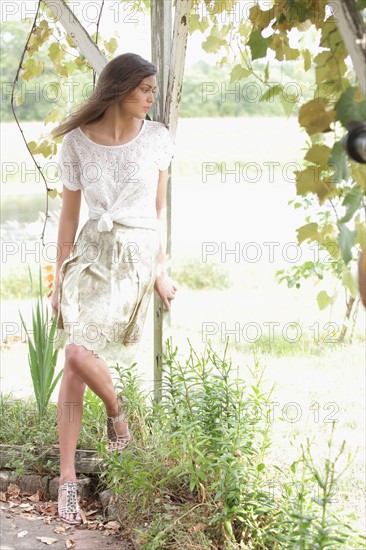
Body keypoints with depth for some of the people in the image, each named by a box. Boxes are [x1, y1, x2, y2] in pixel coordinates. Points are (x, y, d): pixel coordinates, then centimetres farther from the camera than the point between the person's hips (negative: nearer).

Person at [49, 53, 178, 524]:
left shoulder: (156, 138, 0)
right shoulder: (77, 142, 0)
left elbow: (159, 209, 7)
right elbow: (69, 213, 6)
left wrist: (161, 269, 4)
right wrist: (60, 277, 6)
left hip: (137, 257, -1)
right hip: (92, 252, 2)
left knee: (80, 353, -18)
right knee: (73, 366, -5)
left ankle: (116, 409, 15)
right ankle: (68, 478, 4)